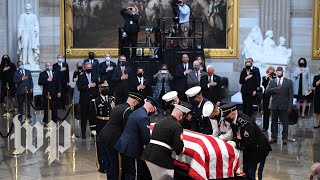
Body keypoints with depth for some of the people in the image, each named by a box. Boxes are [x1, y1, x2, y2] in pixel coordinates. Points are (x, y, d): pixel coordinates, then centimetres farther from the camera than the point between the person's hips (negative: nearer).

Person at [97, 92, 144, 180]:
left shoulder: (117, 107, 15)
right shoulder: (128, 110, -11)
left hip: (103, 137, 9)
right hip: (111, 140, -9)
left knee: (109, 163, 16)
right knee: (114, 165, -1)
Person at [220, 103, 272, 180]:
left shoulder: (245, 123, -31)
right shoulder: (234, 121, -3)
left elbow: (250, 143, -30)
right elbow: (237, 137, 10)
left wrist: (235, 144, -24)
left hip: (258, 149, -9)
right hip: (248, 150, 9)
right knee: (245, 171, 16)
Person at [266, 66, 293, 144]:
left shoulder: (288, 82, 5)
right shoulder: (272, 81, 11)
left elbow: (290, 95, 1)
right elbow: (267, 90, -3)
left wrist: (290, 106, -5)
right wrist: (276, 89, -16)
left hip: (284, 106, -2)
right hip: (274, 105, 2)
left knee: (285, 123, -1)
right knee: (274, 122, 7)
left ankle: (285, 138, 6)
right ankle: (274, 137, 15)